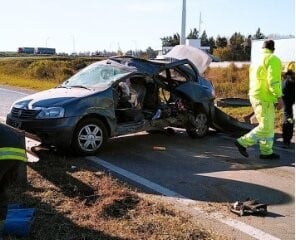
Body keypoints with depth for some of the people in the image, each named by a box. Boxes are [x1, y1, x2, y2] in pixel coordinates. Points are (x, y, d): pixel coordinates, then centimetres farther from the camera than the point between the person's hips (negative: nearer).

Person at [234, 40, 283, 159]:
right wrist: (279, 97, -17)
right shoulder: (273, 59, -10)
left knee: (268, 126, 13)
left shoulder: (256, 60, 17)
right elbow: (273, 80, -19)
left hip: (255, 96, 9)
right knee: (265, 127, -6)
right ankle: (243, 142, -5)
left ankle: (266, 152, 16)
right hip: (265, 99, -9)